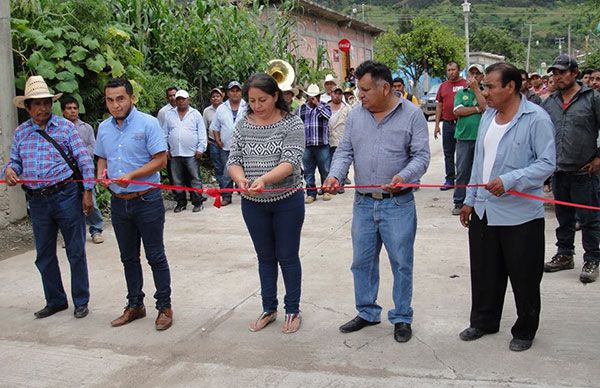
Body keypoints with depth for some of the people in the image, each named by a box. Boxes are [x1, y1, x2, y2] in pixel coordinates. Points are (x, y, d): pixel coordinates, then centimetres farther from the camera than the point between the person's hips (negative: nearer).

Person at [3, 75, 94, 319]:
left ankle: (81, 301, 18)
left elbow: (84, 160, -4)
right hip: (37, 201, 4)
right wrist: (9, 169, -11)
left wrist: (87, 191, -10)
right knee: (44, 255, 12)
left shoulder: (65, 127, -2)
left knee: (76, 252, 4)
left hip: (66, 196, -4)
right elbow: (15, 160, 13)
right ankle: (55, 301, 28)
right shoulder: (20, 132, 9)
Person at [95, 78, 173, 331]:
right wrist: (101, 173, -3)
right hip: (119, 202, 6)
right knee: (128, 258, 16)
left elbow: (161, 160, -13)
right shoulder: (104, 128, 8)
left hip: (147, 200, -6)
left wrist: (131, 176, -22)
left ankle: (164, 307, 16)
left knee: (155, 257, 3)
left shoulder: (147, 123, -10)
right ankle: (135, 305, 29)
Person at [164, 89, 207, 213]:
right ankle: (181, 203, 18)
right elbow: (165, 134, 13)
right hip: (175, 153, 3)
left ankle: (197, 202, 7)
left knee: (195, 179, 0)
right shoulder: (169, 115, 11)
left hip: (192, 153, -3)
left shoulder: (195, 114, 3)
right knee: (177, 181, 8)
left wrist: (200, 148, -8)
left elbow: (202, 133, 0)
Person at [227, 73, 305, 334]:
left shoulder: (292, 124, -10)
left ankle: (292, 310, 24)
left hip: (287, 201, -3)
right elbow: (234, 161, -1)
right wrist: (240, 178, -24)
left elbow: (290, 162, -20)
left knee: (287, 256, 8)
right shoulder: (243, 126, 2)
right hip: (253, 203, 4)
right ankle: (269, 309, 30)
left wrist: (264, 179, -37)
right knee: (265, 257, 16)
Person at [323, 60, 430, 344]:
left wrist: (403, 176, -27)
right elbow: (345, 151, 7)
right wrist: (335, 175, -11)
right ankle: (367, 312, 30)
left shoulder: (412, 115, -5)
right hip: (363, 203, 4)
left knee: (401, 264, 7)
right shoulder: (356, 115, 7)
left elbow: (421, 156, -8)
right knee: (362, 262, 13)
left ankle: (401, 317, 24)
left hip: (398, 205, -4)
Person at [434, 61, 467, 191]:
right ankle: (450, 180, 17)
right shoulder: (443, 86, 10)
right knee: (448, 153, 9)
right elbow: (439, 106, 13)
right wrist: (437, 125, 10)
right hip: (447, 124, 5)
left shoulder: (466, 84, -3)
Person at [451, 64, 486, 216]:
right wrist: (477, 109, -6)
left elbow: (486, 107, -11)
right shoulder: (461, 93, 13)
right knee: (462, 171, 3)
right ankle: (459, 202, 9)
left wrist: (476, 88, -7)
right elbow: (457, 111, -2)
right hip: (464, 137, 1)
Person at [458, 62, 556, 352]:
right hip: (484, 211, 7)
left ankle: (525, 331, 28)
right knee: (484, 272, 17)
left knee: (524, 277, 9)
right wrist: (470, 199, 14)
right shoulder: (488, 116, 10)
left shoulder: (536, 118, -12)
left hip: (520, 214, -6)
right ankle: (483, 321, 36)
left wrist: (509, 181, -26)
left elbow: (546, 163, -16)